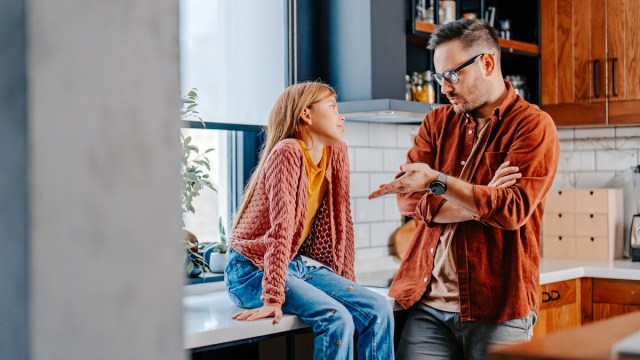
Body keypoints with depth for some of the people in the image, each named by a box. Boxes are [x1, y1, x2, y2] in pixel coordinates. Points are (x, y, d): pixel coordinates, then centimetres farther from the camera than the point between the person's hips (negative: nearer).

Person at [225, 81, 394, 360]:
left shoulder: (337, 152, 4)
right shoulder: (288, 152, -18)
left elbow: (341, 220, 8)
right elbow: (282, 227, -26)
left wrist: (348, 283, 6)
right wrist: (273, 298, -30)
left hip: (300, 263, 7)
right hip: (254, 269, -7)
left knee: (379, 309, -9)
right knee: (337, 318, -27)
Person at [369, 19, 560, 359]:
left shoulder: (533, 125, -3)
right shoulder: (437, 122, 12)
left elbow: (513, 209, -16)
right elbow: (408, 200, 0)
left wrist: (438, 181, -24)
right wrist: (481, 202, -12)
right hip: (428, 303, 4)